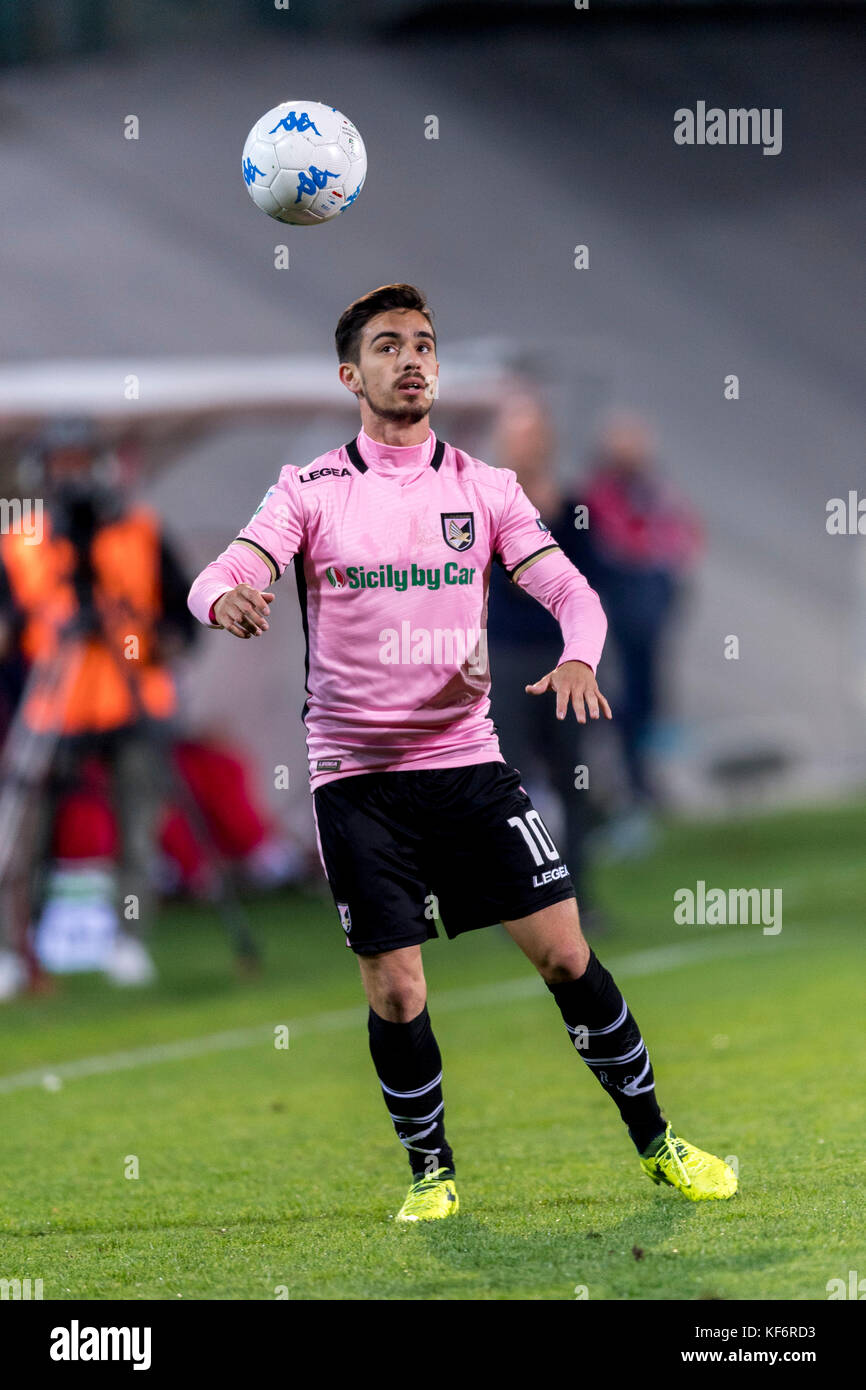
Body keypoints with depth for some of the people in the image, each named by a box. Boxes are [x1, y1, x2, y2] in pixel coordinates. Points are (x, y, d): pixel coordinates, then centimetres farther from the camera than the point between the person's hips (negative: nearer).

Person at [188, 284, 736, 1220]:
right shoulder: (309, 492, -1)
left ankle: (658, 1146, 11)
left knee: (566, 955, -2)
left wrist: (578, 658, -23)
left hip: (468, 761, 2)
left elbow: (568, 588, 0)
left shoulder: (483, 486, 5)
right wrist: (227, 599, -38)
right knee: (394, 992, -3)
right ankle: (431, 1171, 17)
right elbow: (223, 578, -13)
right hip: (357, 778, -2)